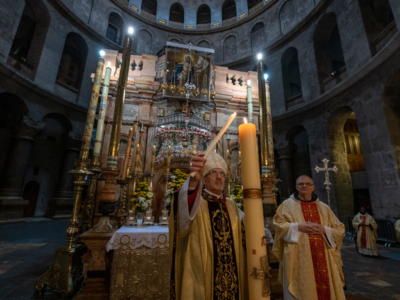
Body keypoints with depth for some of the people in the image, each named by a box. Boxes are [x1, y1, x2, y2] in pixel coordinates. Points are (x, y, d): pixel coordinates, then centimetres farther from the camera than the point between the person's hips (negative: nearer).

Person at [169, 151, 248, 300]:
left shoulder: (232, 206, 7)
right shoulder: (195, 202, -10)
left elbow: (242, 231, 19)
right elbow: (184, 213, -35)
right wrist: (193, 181, -54)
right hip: (202, 276, -4)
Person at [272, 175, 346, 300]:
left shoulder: (324, 208, 13)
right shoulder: (287, 205, 3)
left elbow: (339, 230, 11)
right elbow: (278, 224, -3)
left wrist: (324, 230, -8)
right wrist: (298, 227, -15)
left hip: (322, 258, 3)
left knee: (325, 288, 6)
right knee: (301, 289, -1)